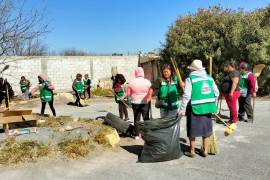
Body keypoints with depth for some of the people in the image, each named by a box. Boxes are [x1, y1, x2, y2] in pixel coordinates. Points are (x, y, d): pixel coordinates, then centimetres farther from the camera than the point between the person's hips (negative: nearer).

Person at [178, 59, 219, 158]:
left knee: (192, 130, 9)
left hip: (195, 108, -5)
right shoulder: (209, 78, 7)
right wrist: (213, 105, 20)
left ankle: (192, 151, 18)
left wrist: (182, 109, -11)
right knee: (206, 129, 16)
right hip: (207, 107, 5)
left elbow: (186, 96, -15)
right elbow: (216, 93, 9)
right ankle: (205, 150, 26)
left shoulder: (190, 79, -9)